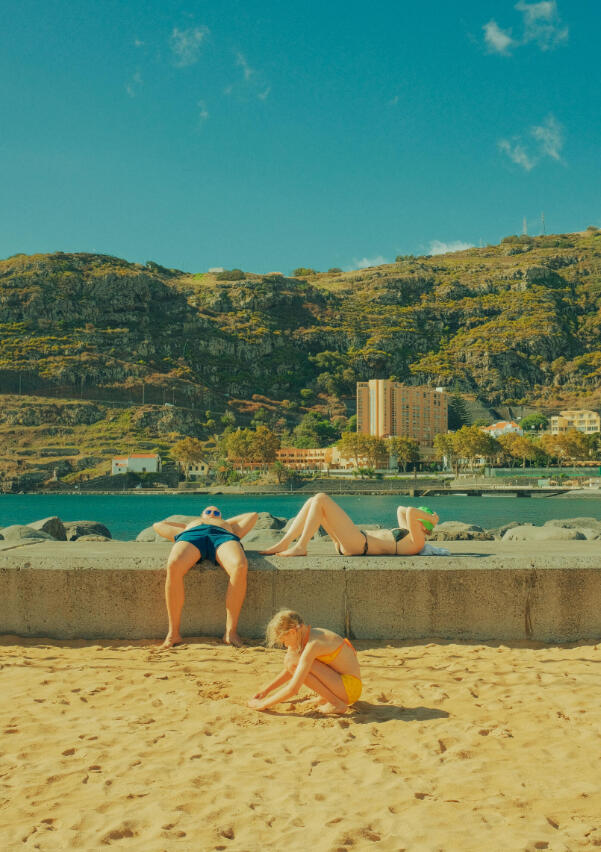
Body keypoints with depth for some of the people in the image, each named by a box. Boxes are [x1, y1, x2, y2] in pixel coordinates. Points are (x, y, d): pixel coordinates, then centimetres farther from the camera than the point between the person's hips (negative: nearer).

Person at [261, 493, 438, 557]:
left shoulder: (417, 541, -10)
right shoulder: (408, 534, 21)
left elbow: (410, 512, -25)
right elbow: (401, 510, 36)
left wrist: (430, 518, -7)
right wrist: (428, 518, 27)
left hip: (357, 543, -10)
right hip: (354, 542, 10)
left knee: (321, 499, -15)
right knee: (312, 502, 5)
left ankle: (300, 547, -15)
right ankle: (283, 544, 0)